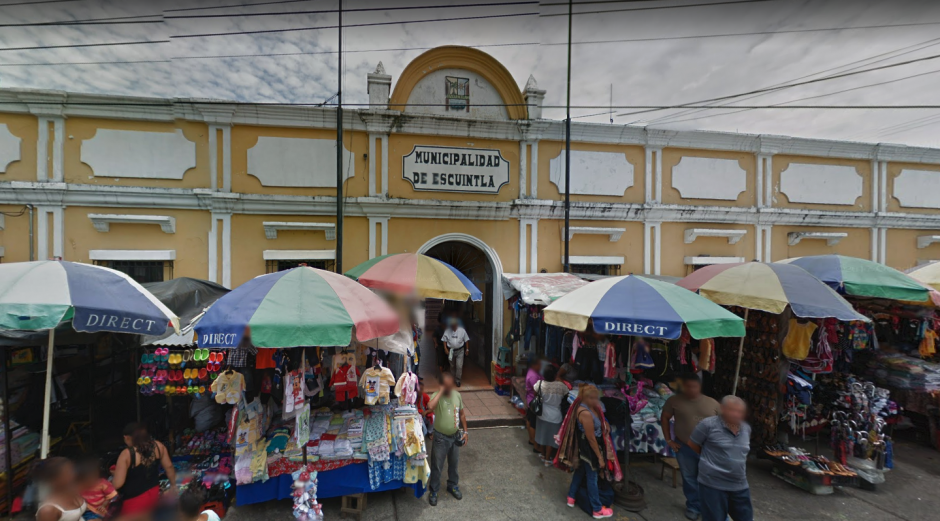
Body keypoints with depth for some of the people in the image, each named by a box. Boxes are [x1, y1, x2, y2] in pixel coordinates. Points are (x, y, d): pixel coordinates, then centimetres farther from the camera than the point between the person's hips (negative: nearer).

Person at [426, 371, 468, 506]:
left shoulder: (457, 395, -6)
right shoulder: (437, 396, -21)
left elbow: (462, 413, 6)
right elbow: (430, 406, -45)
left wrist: (465, 431, 6)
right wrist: (441, 391, -37)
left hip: (455, 436, 4)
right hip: (441, 437, -4)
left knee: (453, 463, 22)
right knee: (437, 466, 11)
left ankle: (452, 485, 45)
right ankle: (433, 491, 32)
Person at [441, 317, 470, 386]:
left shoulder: (462, 330, -11)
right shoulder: (447, 331, -8)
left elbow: (466, 340, -3)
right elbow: (444, 340, 2)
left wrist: (467, 349, -1)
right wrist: (445, 348, -7)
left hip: (460, 351, -2)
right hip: (451, 351, 2)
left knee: (459, 366, -7)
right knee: (452, 365, 17)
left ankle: (458, 380, 7)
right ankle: (453, 377, 39)